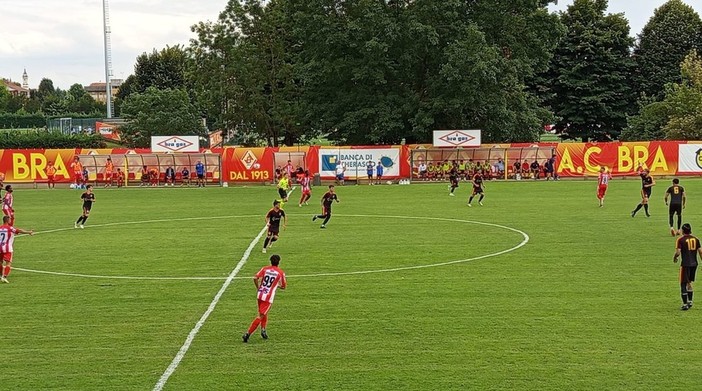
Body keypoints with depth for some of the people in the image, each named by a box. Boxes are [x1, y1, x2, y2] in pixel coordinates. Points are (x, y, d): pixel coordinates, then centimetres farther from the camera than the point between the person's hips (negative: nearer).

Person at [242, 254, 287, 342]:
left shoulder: (265, 269, 6)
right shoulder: (281, 273, -1)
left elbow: (255, 278, -5)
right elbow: (284, 286, 9)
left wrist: (258, 288, 9)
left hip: (260, 295, 4)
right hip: (269, 297, -4)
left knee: (264, 314, 25)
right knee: (260, 316, -4)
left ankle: (263, 330, 15)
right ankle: (248, 333, -12)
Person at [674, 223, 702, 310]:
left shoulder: (680, 240, -9)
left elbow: (678, 252, -15)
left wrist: (674, 258, 4)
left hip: (685, 264, -5)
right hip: (694, 263, 5)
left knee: (683, 284, 2)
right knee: (689, 282, 21)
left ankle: (685, 304, -1)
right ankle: (690, 301, 28)